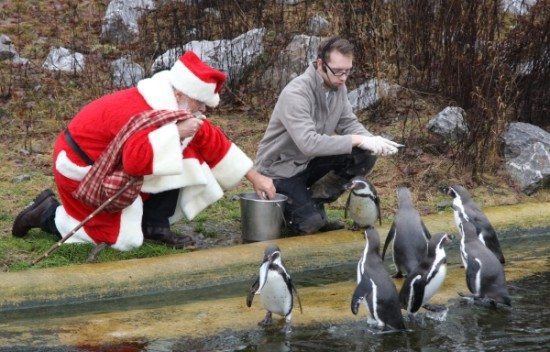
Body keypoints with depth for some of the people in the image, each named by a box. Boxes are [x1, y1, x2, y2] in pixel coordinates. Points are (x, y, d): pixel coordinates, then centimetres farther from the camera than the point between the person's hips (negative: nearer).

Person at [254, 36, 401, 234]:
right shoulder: (296, 93, -28)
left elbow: (349, 123, 2)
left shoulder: (338, 88, -3)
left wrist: (372, 141, -21)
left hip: (309, 162, 8)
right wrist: (357, 140, -37)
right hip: (279, 170, -7)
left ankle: (314, 201, 2)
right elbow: (309, 143, -38)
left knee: (365, 157, -12)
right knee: (309, 225, -26)